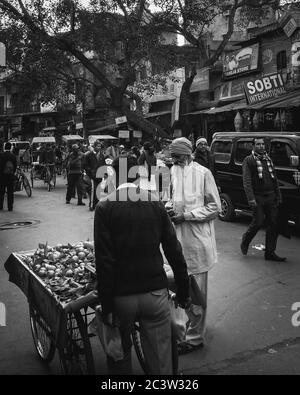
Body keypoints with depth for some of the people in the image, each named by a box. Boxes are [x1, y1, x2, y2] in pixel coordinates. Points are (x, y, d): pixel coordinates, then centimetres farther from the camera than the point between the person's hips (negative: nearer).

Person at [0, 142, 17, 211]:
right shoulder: (13, 156, 2)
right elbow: (15, 166, 3)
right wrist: (13, 173, 12)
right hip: (11, 175, 2)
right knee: (10, 192, 4)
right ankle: (10, 207, 4)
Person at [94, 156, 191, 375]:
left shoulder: (105, 207, -8)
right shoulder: (156, 204, 1)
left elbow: (104, 260, -13)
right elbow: (174, 251, 1)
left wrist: (106, 306, -8)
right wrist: (183, 291, 10)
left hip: (121, 296, -2)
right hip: (156, 292, 2)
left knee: (120, 356, 20)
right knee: (161, 360, 12)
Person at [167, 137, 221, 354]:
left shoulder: (203, 173, -10)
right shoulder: (174, 172, 7)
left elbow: (215, 208, -10)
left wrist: (185, 215, -15)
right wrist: (170, 206, -2)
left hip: (197, 240, -6)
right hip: (179, 238, 6)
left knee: (195, 291, 4)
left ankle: (194, 337, 19)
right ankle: (188, 326, 33)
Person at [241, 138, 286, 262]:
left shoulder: (268, 160, 17)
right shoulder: (249, 160, -3)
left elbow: (275, 180, 21)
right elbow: (246, 181, -10)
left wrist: (278, 196, 14)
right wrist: (251, 199, -19)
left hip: (271, 197, 6)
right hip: (258, 197, -6)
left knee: (273, 224, 3)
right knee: (258, 222, -6)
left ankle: (270, 253, 11)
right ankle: (245, 241, 23)